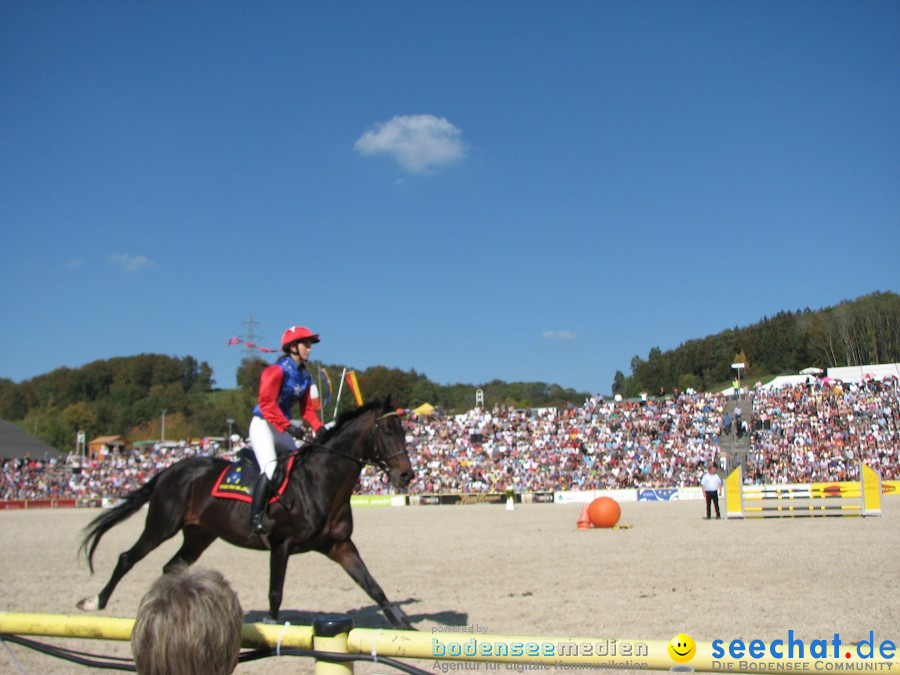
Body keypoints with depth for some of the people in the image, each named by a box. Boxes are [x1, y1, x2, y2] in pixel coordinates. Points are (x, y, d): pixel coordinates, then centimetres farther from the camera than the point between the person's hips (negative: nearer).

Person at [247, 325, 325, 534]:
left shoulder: (305, 376, 7)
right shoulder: (277, 370, -16)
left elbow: (307, 408, 9)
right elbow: (266, 403, -24)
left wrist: (319, 427, -8)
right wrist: (288, 426, -30)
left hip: (282, 428, 9)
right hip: (263, 425, -9)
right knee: (270, 468, -25)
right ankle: (255, 519, -26)